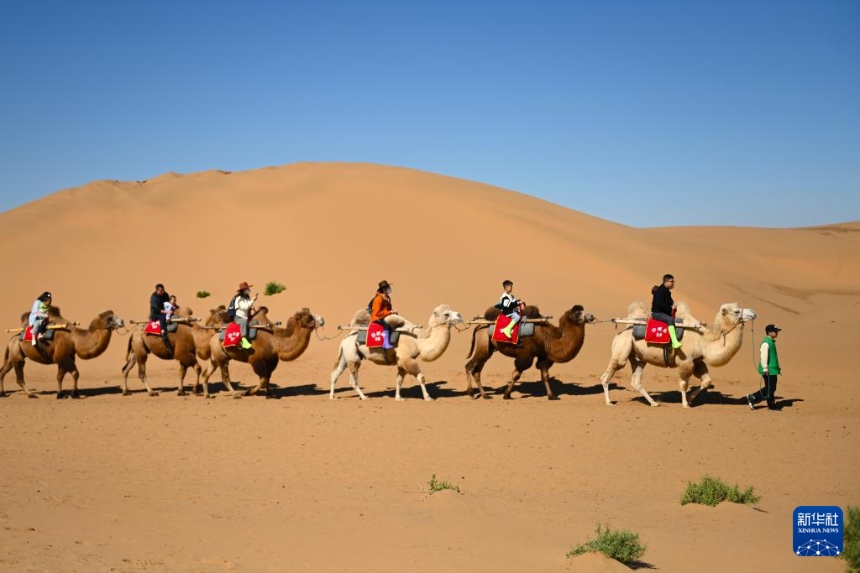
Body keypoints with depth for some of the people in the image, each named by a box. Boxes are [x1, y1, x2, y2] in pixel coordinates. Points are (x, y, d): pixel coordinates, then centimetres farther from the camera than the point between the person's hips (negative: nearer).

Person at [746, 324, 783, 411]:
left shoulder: (771, 342, 15)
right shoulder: (766, 343, -17)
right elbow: (763, 356, -22)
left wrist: (777, 368, 26)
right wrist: (765, 369, -22)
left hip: (772, 369, 10)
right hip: (769, 371, -10)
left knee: (772, 388, 12)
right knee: (769, 389, -5)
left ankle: (771, 405, 18)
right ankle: (752, 398, 1)